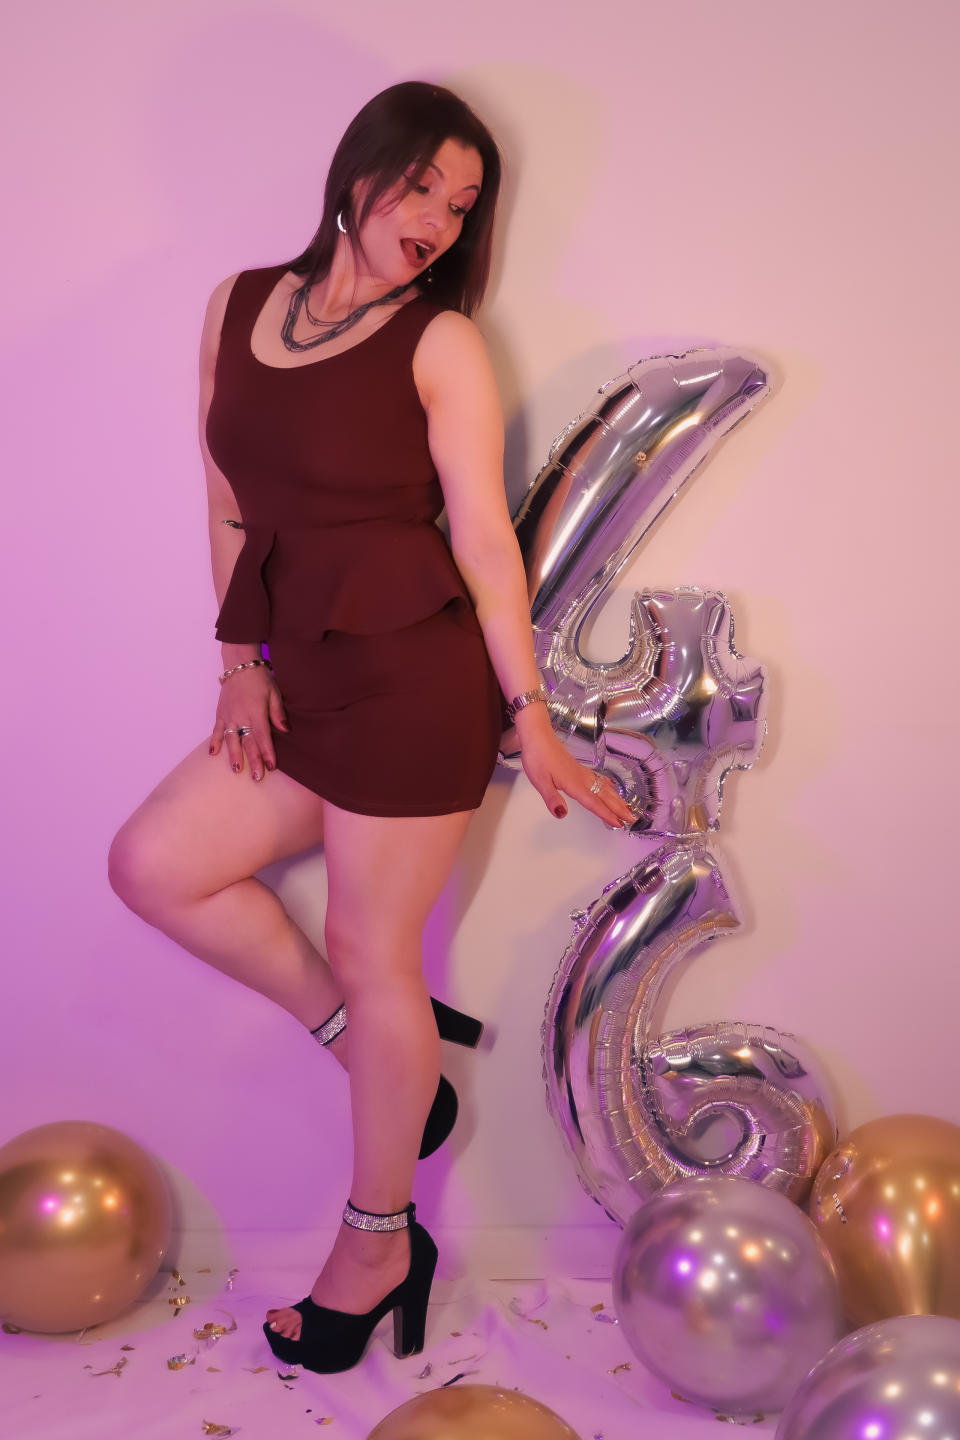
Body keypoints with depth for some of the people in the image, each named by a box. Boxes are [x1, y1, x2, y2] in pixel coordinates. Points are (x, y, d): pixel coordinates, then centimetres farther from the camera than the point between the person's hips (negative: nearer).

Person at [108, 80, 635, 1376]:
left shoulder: (440, 343, -6)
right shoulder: (237, 306, 10)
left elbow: (486, 543, -7)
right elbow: (229, 504, 14)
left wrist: (530, 721, -5)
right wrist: (241, 660, 7)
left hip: (416, 677, -6)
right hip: (305, 678, 6)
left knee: (370, 954, 3)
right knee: (154, 865, 3)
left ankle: (379, 1243, 23)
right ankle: (385, 1051, 17)